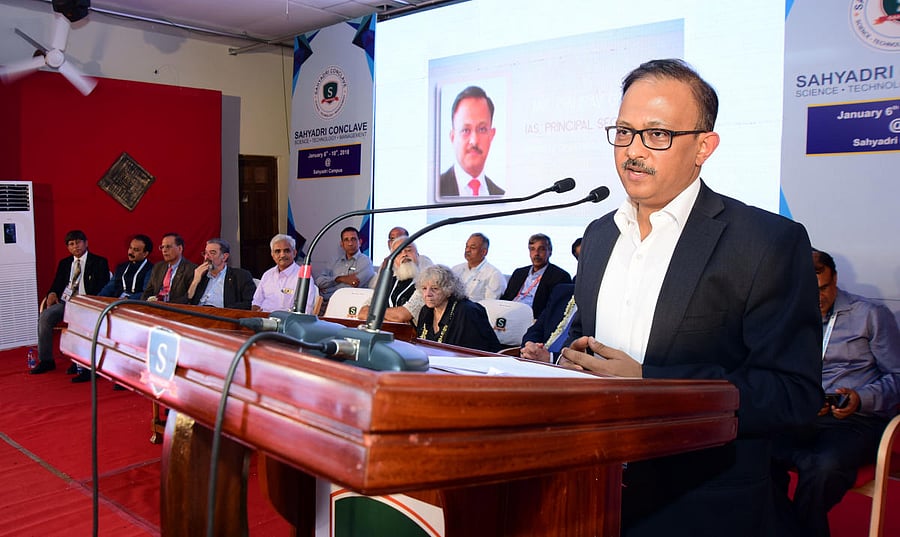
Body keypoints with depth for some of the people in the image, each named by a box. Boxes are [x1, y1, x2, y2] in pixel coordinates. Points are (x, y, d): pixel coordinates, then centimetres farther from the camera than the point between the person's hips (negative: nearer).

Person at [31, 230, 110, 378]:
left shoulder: (99, 262, 7)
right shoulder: (64, 263, 24)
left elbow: (103, 288, -2)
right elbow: (57, 284, 23)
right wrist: (52, 293, -1)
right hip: (64, 302, 5)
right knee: (44, 317, -21)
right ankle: (46, 360, -11)